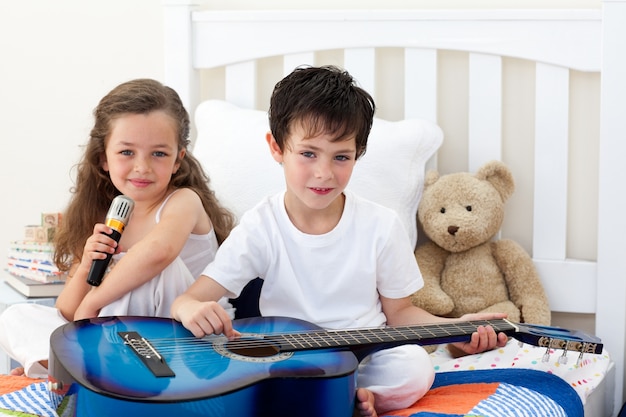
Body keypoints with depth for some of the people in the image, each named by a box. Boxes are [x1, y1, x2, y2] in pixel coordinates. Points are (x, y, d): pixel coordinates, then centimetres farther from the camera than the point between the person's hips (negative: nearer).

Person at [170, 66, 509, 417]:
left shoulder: (381, 227, -4)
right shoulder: (260, 228, -7)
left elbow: (399, 311, 7)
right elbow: (188, 301, -9)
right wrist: (194, 310, -35)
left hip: (368, 359, 0)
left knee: (415, 367, -31)